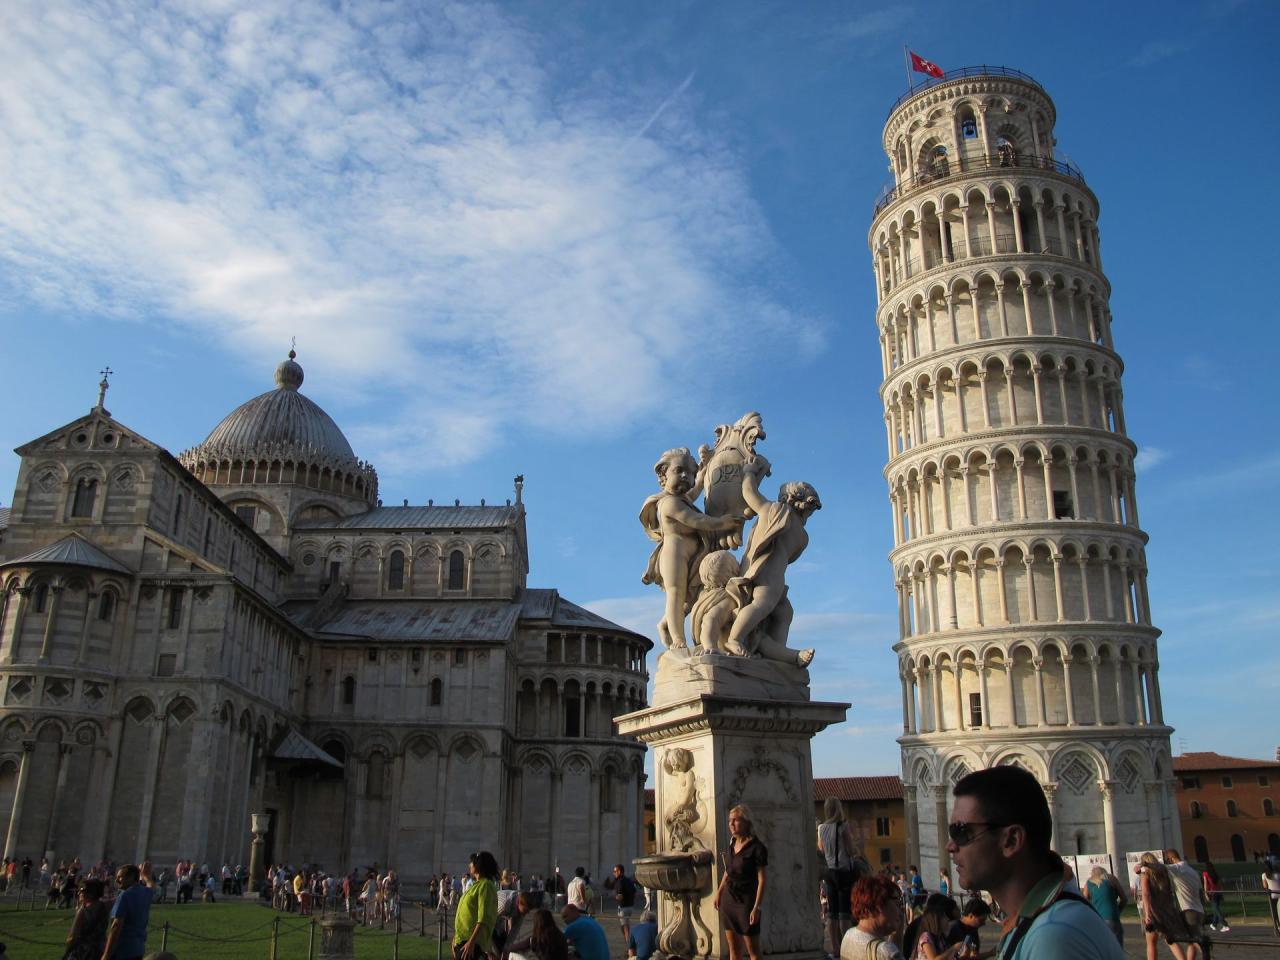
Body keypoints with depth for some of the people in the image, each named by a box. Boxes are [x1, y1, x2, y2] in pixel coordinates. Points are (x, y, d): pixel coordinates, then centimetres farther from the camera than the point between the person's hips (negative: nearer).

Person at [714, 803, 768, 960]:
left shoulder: (756, 848, -14)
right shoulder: (732, 842, 5)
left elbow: (761, 879, -15)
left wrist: (757, 907, -19)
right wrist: (719, 891, 17)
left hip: (746, 900, -7)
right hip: (729, 898, 7)